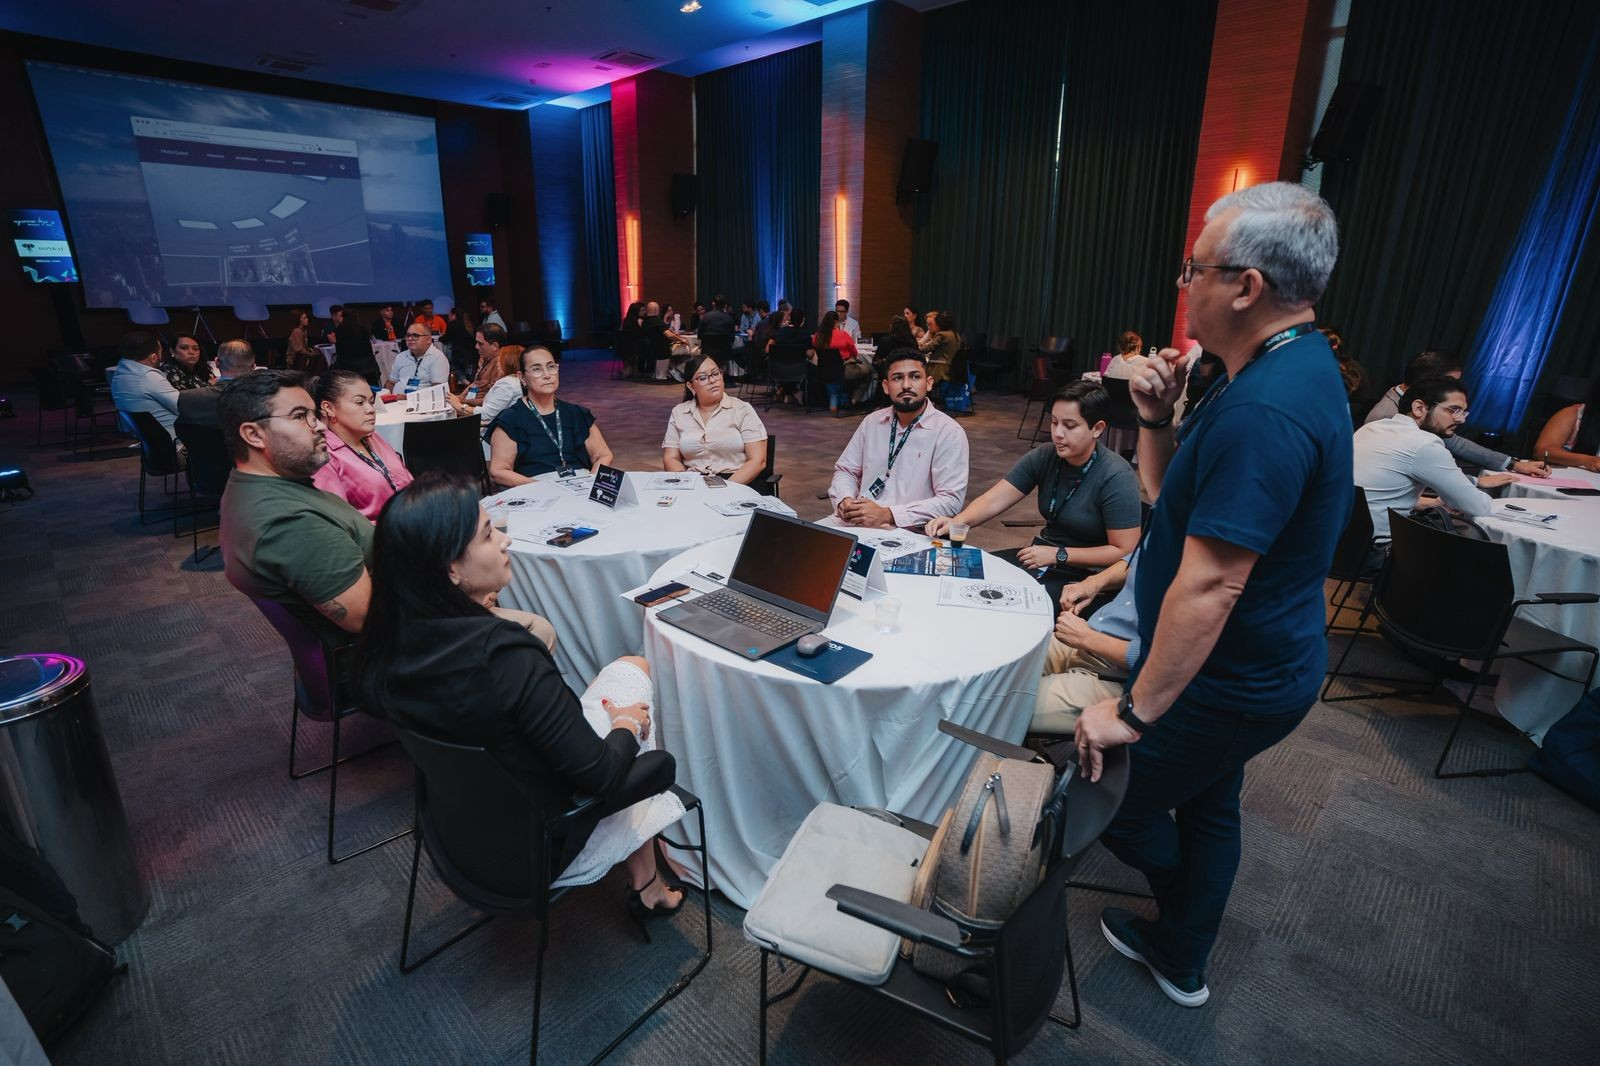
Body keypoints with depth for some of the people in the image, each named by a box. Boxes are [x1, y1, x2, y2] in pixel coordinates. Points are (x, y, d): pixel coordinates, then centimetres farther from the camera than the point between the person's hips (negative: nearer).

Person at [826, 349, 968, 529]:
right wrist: (845, 500, -5)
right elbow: (845, 470, 18)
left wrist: (887, 514, -20)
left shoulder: (949, 432, -5)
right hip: (855, 519, 5)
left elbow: (951, 500, -12)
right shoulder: (872, 422, 12)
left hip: (906, 531, -5)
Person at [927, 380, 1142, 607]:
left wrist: (1059, 554, -19)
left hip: (1087, 574, -6)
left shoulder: (1116, 477, -17)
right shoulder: (1044, 457, -2)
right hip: (1043, 557, 6)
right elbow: (993, 500, -7)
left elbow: (1123, 552, -17)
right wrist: (958, 521, -26)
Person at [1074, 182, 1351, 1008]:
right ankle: (1181, 958, 46)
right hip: (1252, 669, 10)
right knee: (1208, 806, 24)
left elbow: (1210, 584, -32)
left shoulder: (1262, 410, -30)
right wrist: (1157, 418, -7)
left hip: (1227, 685, -10)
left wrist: (1134, 711, -25)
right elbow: (1174, 499, 9)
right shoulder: (1295, 368, 5)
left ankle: (1185, 919, 38)